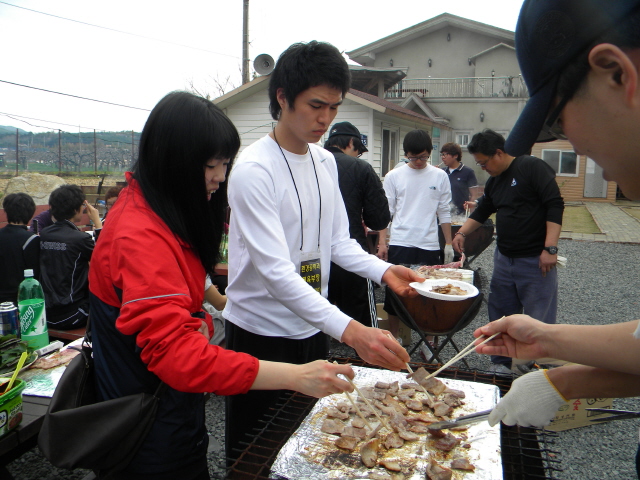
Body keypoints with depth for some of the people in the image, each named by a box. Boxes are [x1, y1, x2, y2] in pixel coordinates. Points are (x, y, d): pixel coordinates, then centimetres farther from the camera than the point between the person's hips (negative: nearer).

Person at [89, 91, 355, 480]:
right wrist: (295, 377, -40)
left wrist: (200, 324, -10)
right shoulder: (140, 237, -28)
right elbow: (173, 353, -36)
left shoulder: (155, 211, 4)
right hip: (153, 432, -9)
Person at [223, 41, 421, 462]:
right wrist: (349, 329, -38)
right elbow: (275, 272, -29)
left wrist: (384, 270, -10)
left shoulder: (326, 162, 4)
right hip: (261, 334, -6)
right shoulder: (254, 169, -21)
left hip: (312, 329, 7)